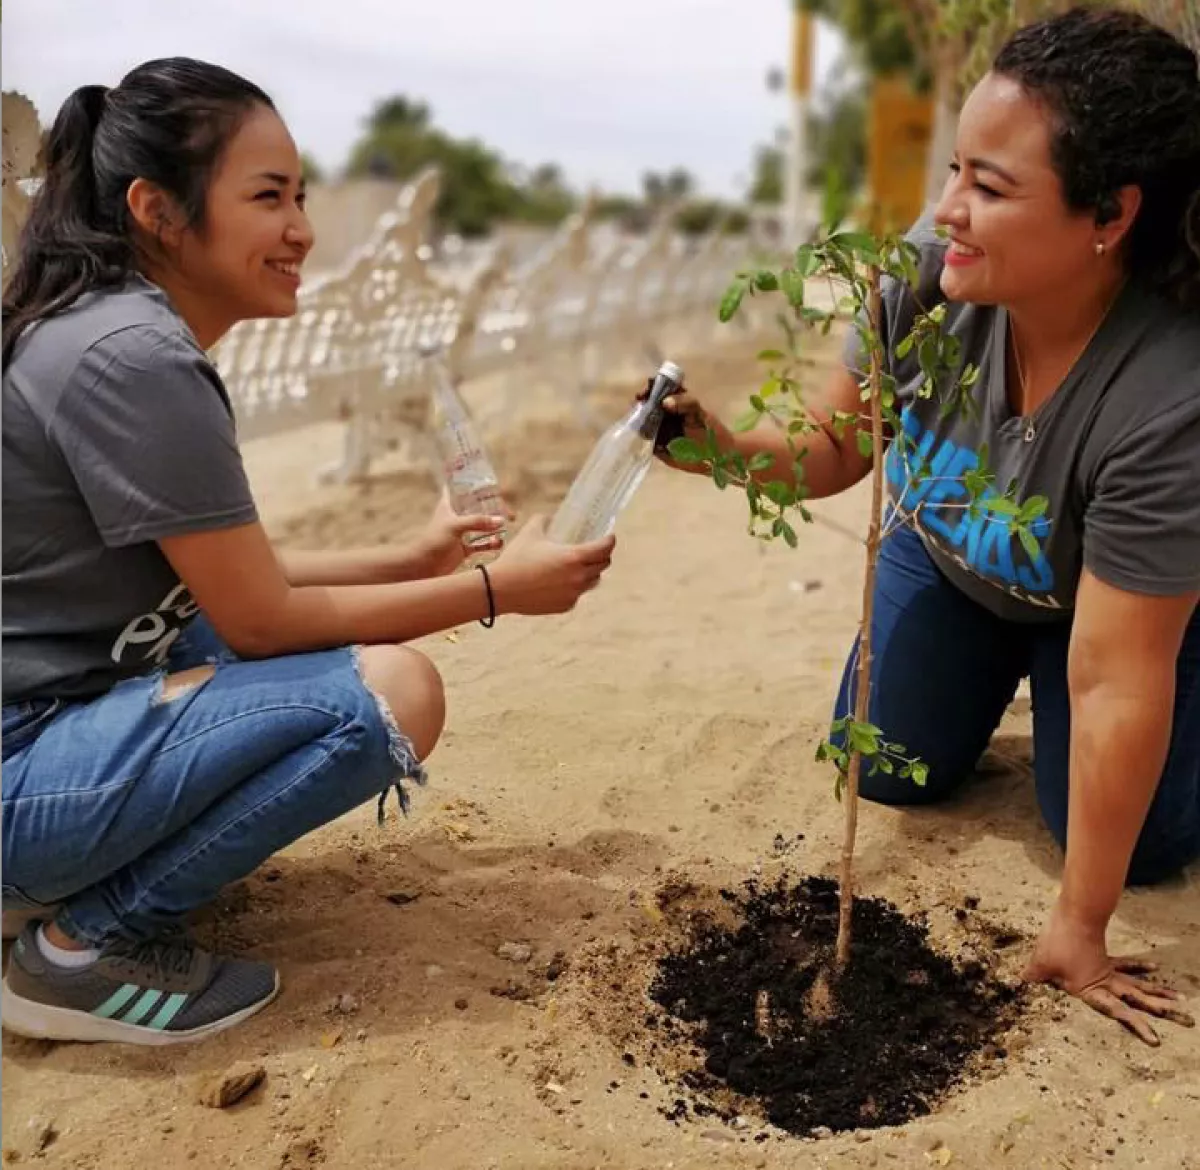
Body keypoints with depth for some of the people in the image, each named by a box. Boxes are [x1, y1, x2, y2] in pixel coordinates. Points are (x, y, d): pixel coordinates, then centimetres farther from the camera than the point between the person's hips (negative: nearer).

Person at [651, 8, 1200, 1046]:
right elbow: (834, 449, -15)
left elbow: (1116, 683, -36)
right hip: (949, 555, 4)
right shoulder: (931, 266, -32)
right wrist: (722, 447, -37)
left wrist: (1079, 930, -28)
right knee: (886, 773, 7)